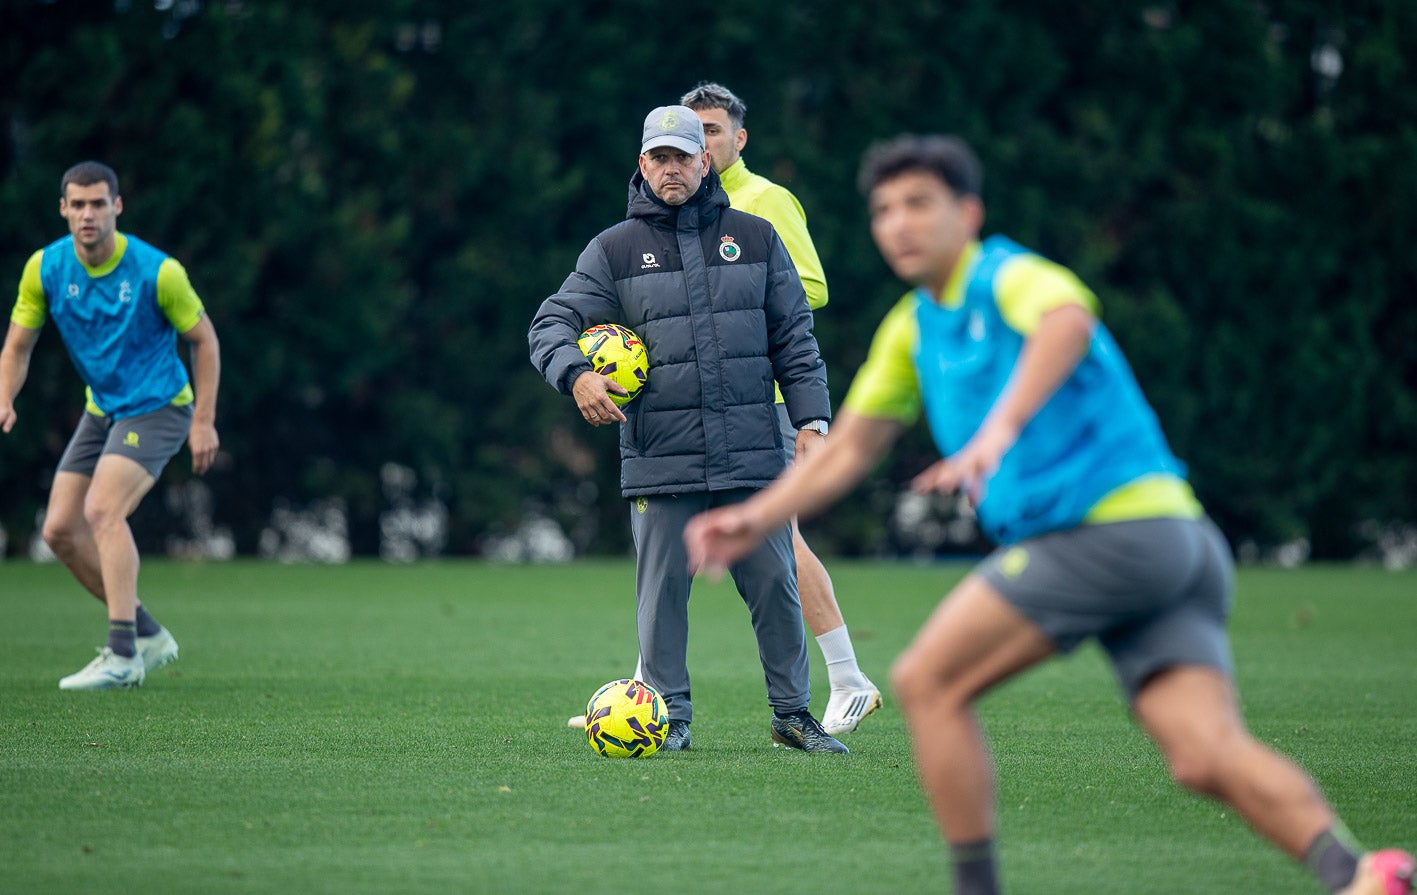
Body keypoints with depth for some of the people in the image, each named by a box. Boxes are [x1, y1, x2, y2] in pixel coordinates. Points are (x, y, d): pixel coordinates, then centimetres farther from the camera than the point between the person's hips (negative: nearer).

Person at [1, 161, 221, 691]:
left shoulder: (156, 271, -19)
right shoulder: (45, 268, -8)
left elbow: (203, 339, -6)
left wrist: (204, 420, -9)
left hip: (156, 406, -6)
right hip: (102, 408, 6)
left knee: (102, 510, -25)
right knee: (60, 531, 1)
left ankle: (123, 656, -24)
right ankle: (148, 636, 15)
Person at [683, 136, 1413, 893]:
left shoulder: (1008, 277, -5)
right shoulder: (912, 328, 23)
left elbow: (1069, 319, -31)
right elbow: (851, 446, 33)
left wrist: (1001, 428, -45)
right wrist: (757, 517, 26)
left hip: (1114, 524, -8)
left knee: (927, 683, -2)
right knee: (1208, 758, -11)